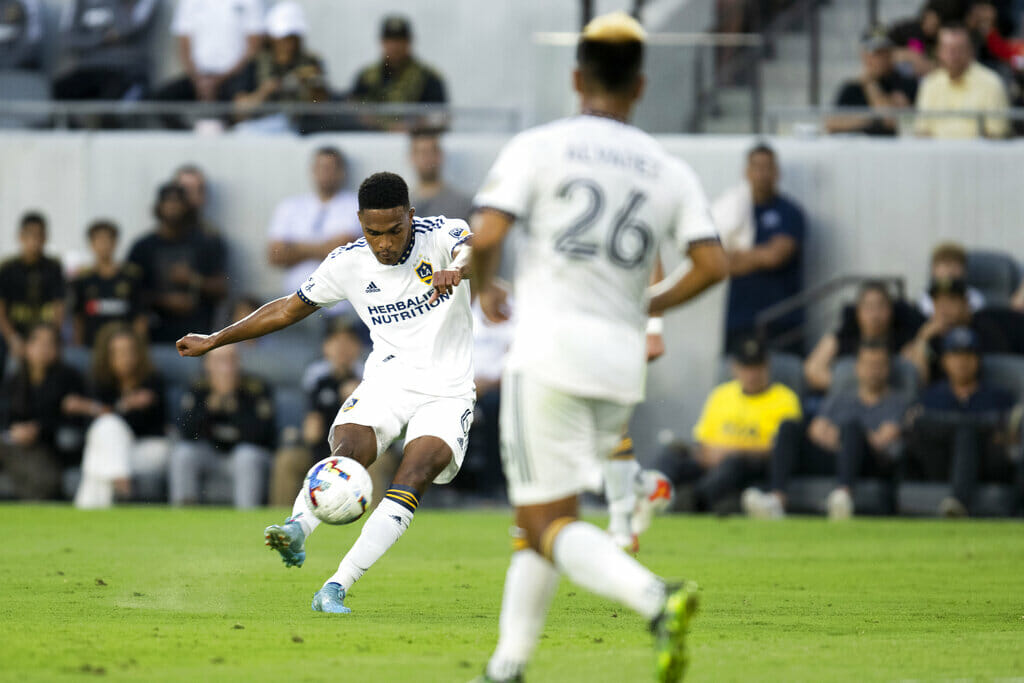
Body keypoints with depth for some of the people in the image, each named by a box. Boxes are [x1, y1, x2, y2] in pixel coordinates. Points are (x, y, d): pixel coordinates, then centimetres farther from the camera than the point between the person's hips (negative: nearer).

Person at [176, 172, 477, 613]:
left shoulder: (441, 235, -9)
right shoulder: (348, 263, 2)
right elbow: (291, 308, 14)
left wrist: (457, 269, -56)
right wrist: (214, 341, 17)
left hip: (446, 393, -3)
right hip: (386, 382, 3)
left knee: (411, 481, -24)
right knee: (347, 454, -27)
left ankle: (335, 589, -27)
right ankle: (297, 530, -51)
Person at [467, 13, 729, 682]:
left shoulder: (539, 146, 0)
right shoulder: (670, 170, 10)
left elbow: (485, 235, -11)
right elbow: (712, 264, 0)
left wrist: (484, 288, 11)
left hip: (550, 349, -5)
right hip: (622, 358, 5)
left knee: (548, 523, -6)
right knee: (543, 513, 18)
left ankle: (655, 597, -31)